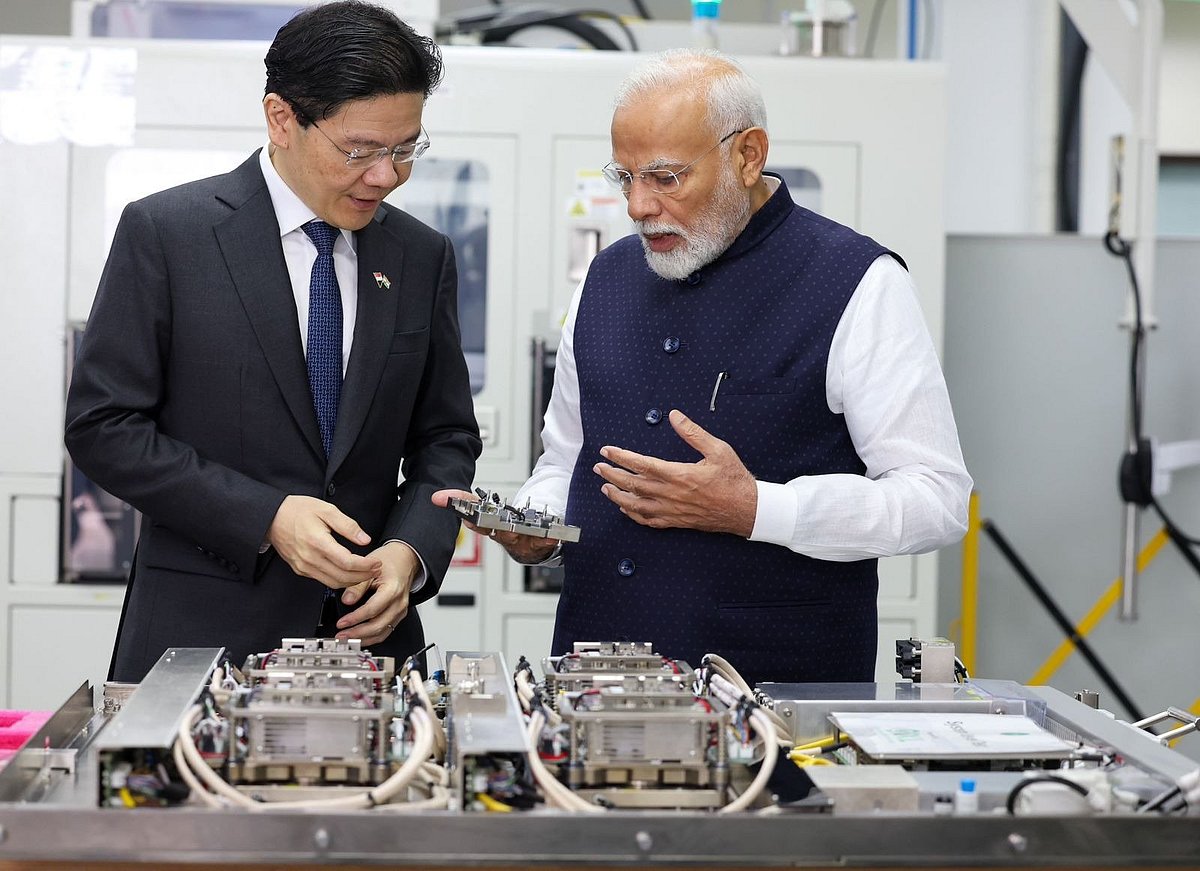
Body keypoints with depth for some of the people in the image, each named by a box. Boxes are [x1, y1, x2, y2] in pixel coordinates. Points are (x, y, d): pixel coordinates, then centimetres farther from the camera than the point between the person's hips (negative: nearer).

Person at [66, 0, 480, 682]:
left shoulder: (423, 256, 6)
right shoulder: (166, 233, -6)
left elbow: (446, 438, 11)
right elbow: (103, 425, -8)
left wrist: (412, 550, -9)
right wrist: (267, 517, -17)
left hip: (370, 628, 3)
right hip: (205, 630, -3)